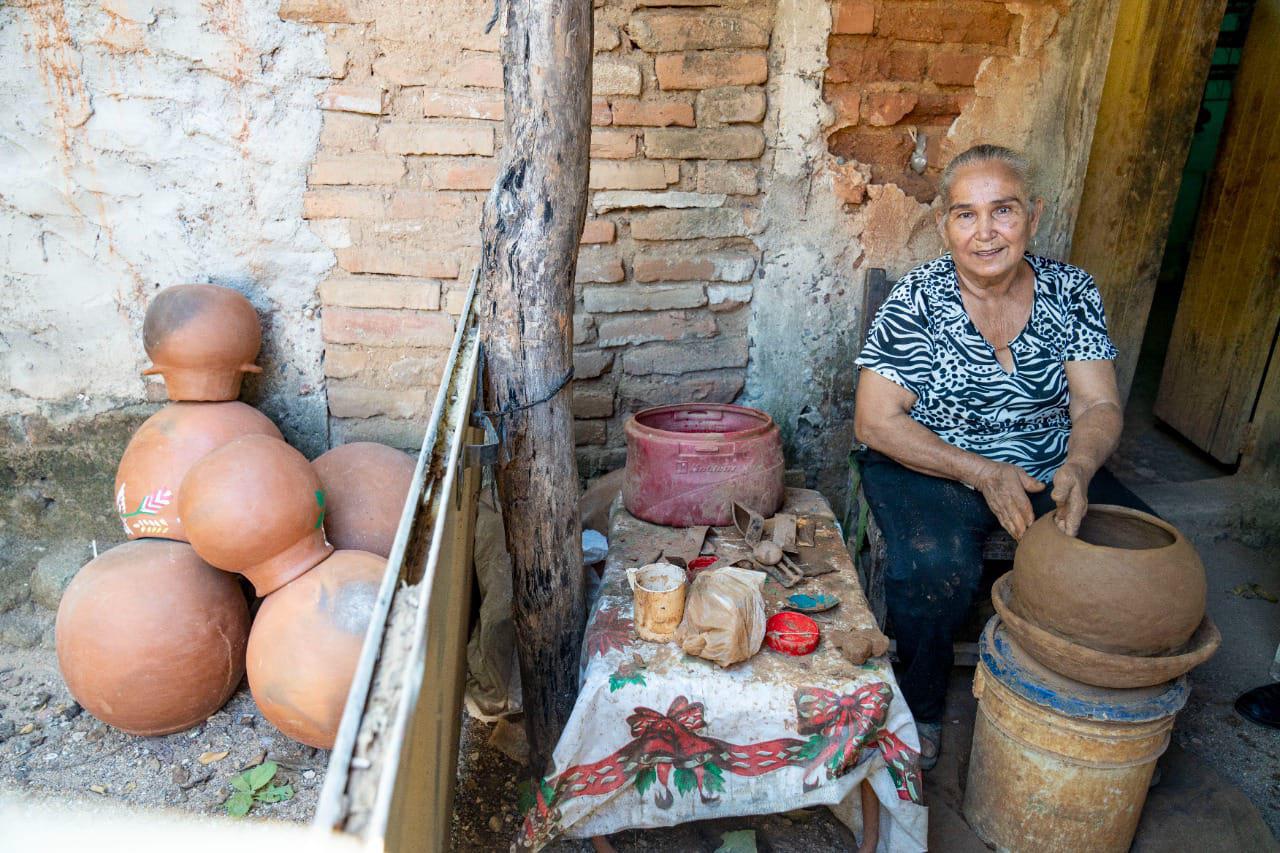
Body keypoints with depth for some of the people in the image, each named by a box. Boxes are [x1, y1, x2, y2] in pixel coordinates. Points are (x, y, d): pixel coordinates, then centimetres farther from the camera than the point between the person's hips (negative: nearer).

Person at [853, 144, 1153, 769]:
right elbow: (875, 421, -15)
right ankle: (919, 711, -3)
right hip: (930, 468, -4)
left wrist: (1077, 469, -28)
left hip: (1052, 471, 4)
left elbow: (1098, 405, -4)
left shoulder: (1071, 293, -1)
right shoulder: (918, 300, -11)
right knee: (936, 564, -32)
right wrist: (983, 474, -23)